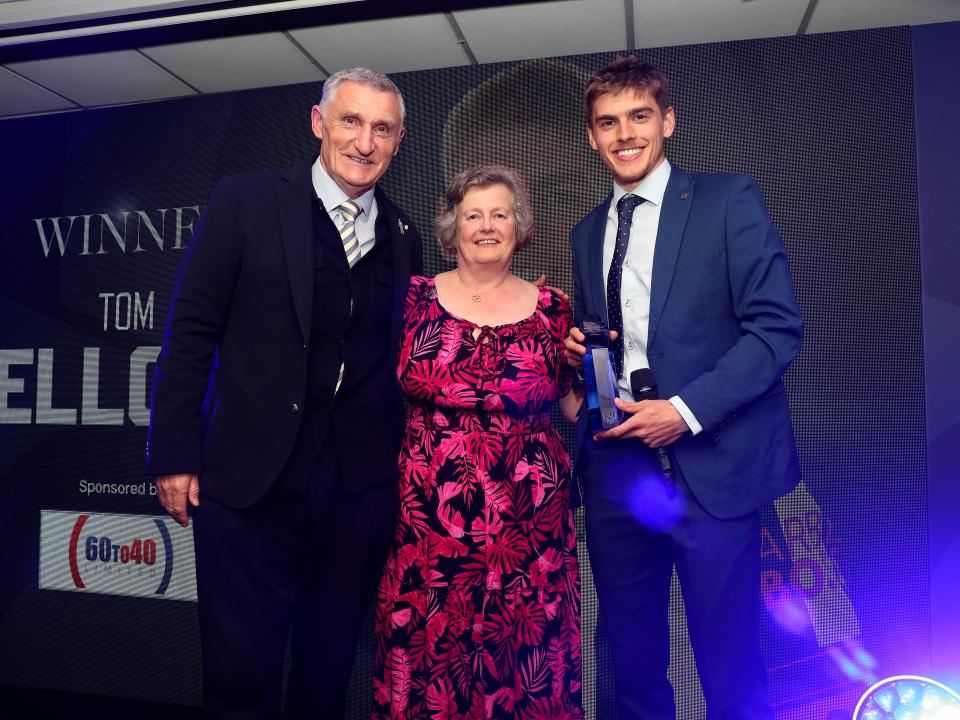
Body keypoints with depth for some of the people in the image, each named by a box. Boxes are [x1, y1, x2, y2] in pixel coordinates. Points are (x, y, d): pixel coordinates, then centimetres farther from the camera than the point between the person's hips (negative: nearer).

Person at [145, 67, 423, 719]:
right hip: (253, 474, -3)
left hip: (363, 485, 3)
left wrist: (407, 465, 8)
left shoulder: (403, 236, 10)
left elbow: (400, 354, 12)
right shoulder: (245, 202, 0)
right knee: (241, 664, 6)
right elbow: (192, 333, -2)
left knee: (329, 665, 17)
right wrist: (175, 454, -6)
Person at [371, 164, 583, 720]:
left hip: (527, 525, 1)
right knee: (425, 658, 10)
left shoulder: (552, 309, 4)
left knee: (525, 663, 10)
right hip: (429, 521, 0)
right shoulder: (417, 297, 3)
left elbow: (576, 402, 10)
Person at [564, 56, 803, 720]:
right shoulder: (588, 233, 15)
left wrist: (686, 410, -16)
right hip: (614, 466, 5)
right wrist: (578, 352, 0)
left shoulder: (729, 200, -1)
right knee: (633, 662, 16)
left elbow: (778, 328, -8)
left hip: (709, 466, -4)